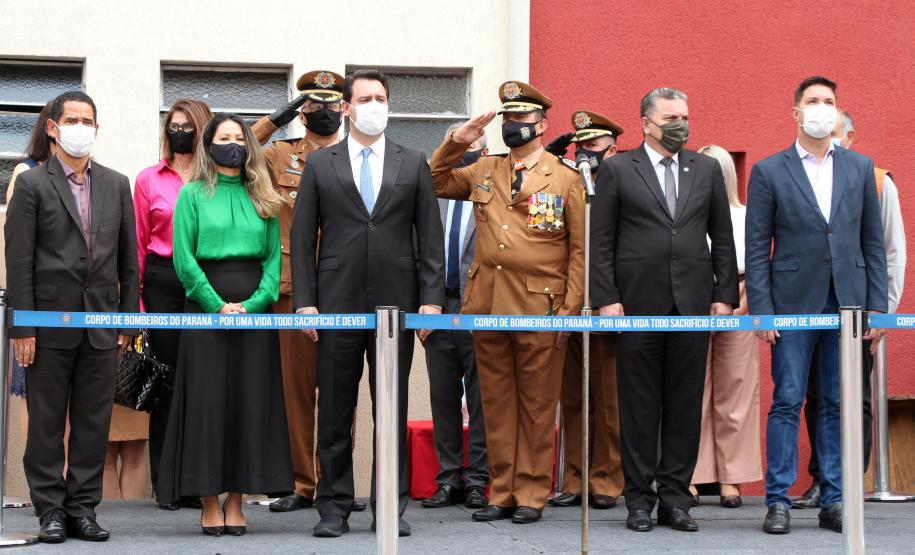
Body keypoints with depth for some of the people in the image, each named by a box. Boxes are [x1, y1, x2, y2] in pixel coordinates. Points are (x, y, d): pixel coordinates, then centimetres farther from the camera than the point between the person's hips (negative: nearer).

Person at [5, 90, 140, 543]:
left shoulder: (116, 184, 11)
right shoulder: (32, 184, 0)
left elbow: (128, 259, 12)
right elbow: (18, 262, -4)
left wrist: (128, 320, 6)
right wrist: (22, 328, -10)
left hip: (102, 323, 3)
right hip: (50, 322, -3)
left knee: (94, 422, 5)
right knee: (46, 422, 3)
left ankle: (83, 507, 13)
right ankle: (51, 509, 11)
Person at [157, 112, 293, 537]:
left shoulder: (262, 198, 13)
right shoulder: (192, 194, 6)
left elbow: (274, 257, 7)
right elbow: (183, 257, -3)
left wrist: (254, 303, -9)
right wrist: (218, 306, -12)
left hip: (255, 310, 3)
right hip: (205, 307, -2)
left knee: (251, 403, 0)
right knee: (207, 402, -3)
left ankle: (236, 502, 6)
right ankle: (209, 504, 1)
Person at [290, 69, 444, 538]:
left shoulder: (413, 164, 9)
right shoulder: (320, 164, 7)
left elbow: (430, 237, 6)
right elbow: (302, 238, 4)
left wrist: (431, 298, -2)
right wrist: (304, 301, -4)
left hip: (396, 303, 1)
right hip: (338, 304, 0)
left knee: (393, 408, 4)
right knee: (334, 409, 3)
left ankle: (392, 507, 12)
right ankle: (333, 507, 10)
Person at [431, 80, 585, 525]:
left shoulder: (565, 179, 2)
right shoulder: (484, 172, 13)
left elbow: (579, 250, 0)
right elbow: (435, 184, 20)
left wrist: (569, 311, -7)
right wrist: (456, 143, 6)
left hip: (539, 308, -4)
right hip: (487, 304, 4)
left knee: (536, 405, 2)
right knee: (496, 403, 8)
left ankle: (531, 495, 9)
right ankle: (502, 492, 16)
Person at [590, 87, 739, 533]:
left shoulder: (707, 170, 12)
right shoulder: (617, 170, 3)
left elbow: (722, 237, 13)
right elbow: (600, 241, 1)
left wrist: (725, 295, 5)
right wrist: (606, 298, -7)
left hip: (692, 305, 3)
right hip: (637, 304, -2)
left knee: (685, 405, 4)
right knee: (639, 405, 2)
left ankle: (675, 499, 11)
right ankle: (640, 499, 9)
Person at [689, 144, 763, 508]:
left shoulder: (745, 216, 11)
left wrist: (743, 304, -5)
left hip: (737, 310, 2)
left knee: (735, 393, 1)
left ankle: (731, 479, 6)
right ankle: (690, 478, 0)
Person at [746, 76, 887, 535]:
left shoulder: (860, 168, 10)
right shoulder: (768, 172, 2)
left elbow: (873, 243, 9)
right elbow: (757, 249, 0)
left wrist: (877, 306, 3)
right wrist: (761, 311, -7)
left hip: (847, 303, 2)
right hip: (793, 303, -2)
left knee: (837, 405, 6)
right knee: (787, 402, -1)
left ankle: (834, 501, 12)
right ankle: (778, 501, 3)